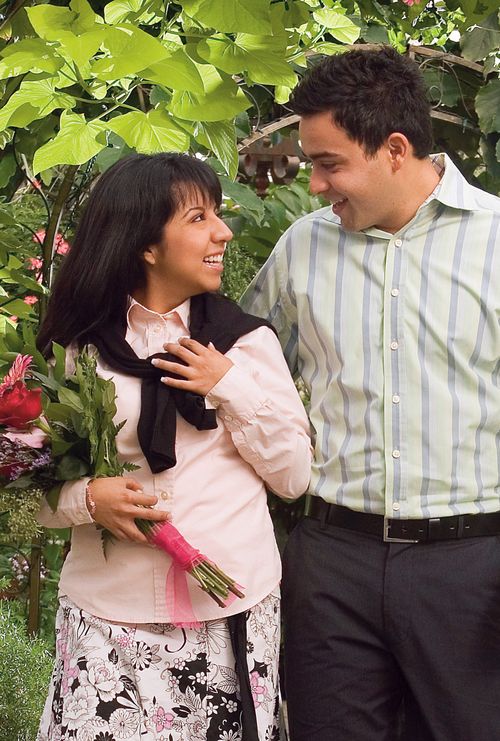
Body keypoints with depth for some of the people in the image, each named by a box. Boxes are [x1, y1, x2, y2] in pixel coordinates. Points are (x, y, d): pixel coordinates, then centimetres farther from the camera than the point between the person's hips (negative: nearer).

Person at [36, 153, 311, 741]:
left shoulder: (247, 339, 5)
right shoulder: (76, 350, 3)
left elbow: (293, 476, 3)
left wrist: (232, 386, -8)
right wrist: (88, 498, -13)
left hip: (236, 615, 1)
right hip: (110, 619, 0)